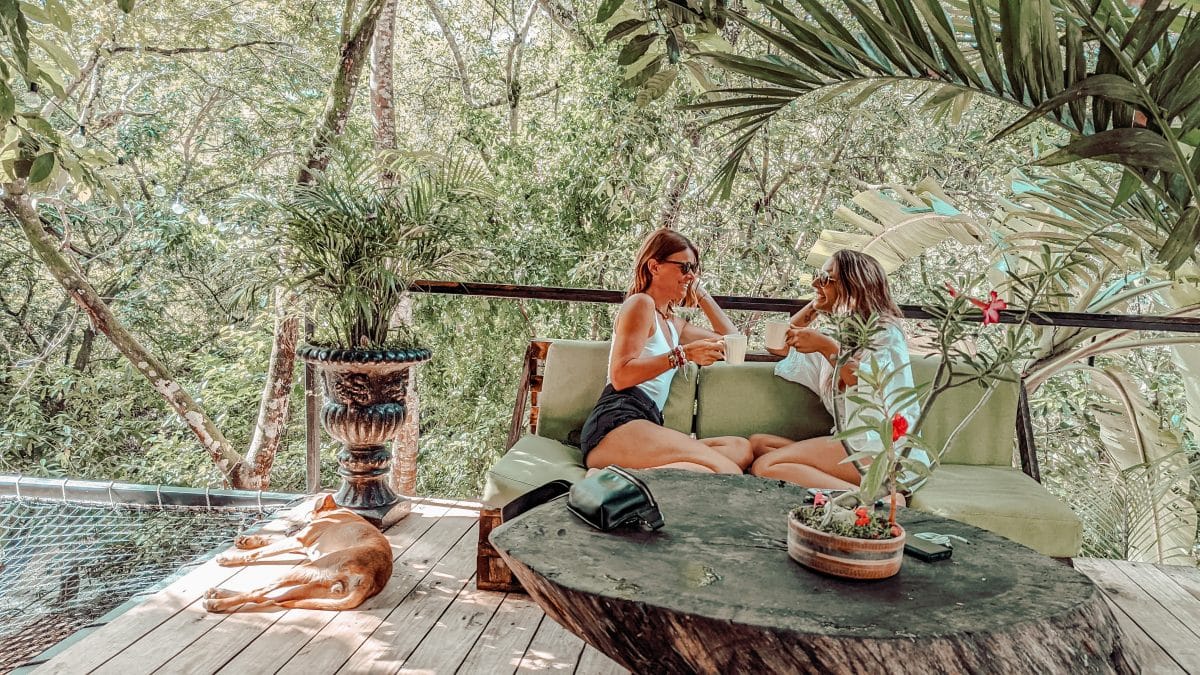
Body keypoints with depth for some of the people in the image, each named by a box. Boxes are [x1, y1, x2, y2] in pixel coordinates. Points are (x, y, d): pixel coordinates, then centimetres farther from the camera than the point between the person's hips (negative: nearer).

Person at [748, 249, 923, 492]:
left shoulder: (884, 332, -1)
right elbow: (779, 346, 27)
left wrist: (828, 347, -18)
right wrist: (813, 307, 21)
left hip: (884, 448, -9)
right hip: (851, 442, 9)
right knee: (757, 443, -8)